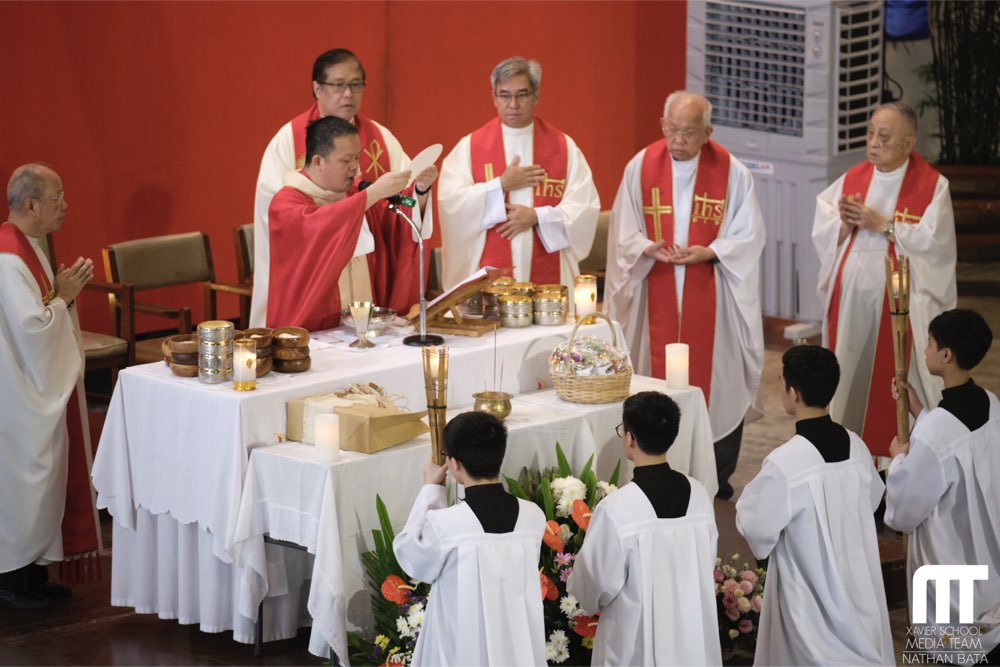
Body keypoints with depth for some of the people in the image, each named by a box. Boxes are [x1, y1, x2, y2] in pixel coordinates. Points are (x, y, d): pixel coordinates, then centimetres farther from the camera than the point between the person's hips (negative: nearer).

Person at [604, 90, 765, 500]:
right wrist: (648, 248, -16)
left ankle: (717, 477, 13)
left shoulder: (732, 172, -3)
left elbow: (749, 235, -2)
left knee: (716, 380, 2)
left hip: (711, 297, -1)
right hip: (656, 294, 1)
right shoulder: (641, 166, 1)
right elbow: (623, 231, 5)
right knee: (655, 377, 3)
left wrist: (708, 252, -17)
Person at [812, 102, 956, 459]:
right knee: (850, 377, 5)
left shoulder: (932, 186, -3)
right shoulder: (852, 179, 10)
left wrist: (883, 225, -16)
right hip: (850, 298, 4)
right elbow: (822, 232, 7)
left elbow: (933, 242, -14)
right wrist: (846, 224, -13)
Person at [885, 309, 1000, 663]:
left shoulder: (934, 432, -34)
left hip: (950, 552, -8)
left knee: (956, 650, 13)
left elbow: (905, 508, -21)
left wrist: (899, 458, -4)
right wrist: (918, 409, 9)